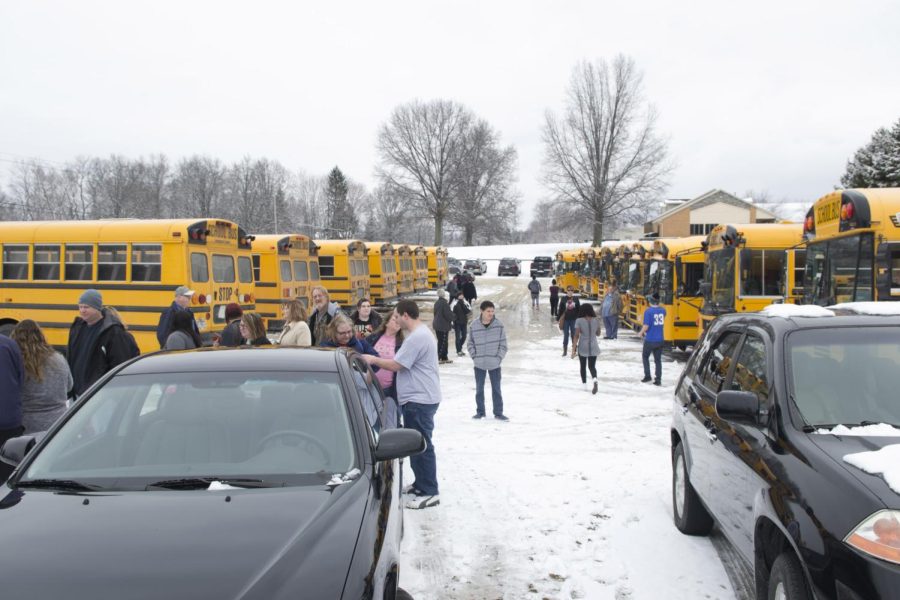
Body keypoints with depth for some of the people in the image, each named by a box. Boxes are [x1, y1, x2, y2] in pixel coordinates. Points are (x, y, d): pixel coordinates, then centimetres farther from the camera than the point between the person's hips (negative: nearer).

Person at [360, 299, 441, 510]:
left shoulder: (417, 337, -20)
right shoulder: (421, 333, 15)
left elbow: (396, 365, -19)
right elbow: (405, 363, 18)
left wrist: (373, 360, -6)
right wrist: (380, 360, 12)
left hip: (420, 399, -11)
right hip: (418, 398, 11)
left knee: (422, 445, -6)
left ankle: (430, 492, -1)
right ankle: (421, 483, 28)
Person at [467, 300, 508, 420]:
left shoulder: (498, 325, -8)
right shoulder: (474, 325, -7)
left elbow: (503, 343, -2)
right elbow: (470, 343, 4)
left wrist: (499, 357, -7)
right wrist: (474, 356, -4)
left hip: (494, 364, -1)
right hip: (479, 364, 1)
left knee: (496, 389, 7)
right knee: (479, 389, 12)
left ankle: (498, 413, 17)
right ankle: (480, 411, 25)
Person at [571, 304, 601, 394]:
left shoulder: (579, 321, -11)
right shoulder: (596, 320, -1)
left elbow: (576, 336, -14)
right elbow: (598, 333, 13)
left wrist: (573, 349, -11)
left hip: (583, 347, -2)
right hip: (593, 347, 2)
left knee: (583, 366, 16)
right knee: (592, 366, 9)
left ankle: (584, 384, 23)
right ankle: (595, 380, -18)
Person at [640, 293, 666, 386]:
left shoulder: (648, 311, -16)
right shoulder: (663, 311, 1)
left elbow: (646, 326, -18)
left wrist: (641, 333, 0)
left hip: (650, 340, -4)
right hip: (660, 340, 4)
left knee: (645, 356, 17)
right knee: (658, 359, 11)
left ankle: (647, 375, 12)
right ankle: (658, 379, 9)